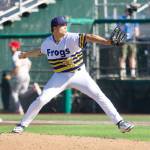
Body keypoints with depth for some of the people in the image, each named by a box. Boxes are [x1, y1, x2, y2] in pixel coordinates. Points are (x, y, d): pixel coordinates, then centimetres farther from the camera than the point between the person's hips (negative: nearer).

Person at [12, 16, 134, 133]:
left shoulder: (71, 38, -19)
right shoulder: (48, 42, -5)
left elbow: (88, 37, -34)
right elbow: (40, 51, 19)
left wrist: (108, 42, -48)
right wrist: (26, 54, 32)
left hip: (79, 74, -2)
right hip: (60, 77, 2)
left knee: (100, 96, -12)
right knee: (41, 99, -7)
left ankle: (119, 122, -6)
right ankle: (22, 125, 8)